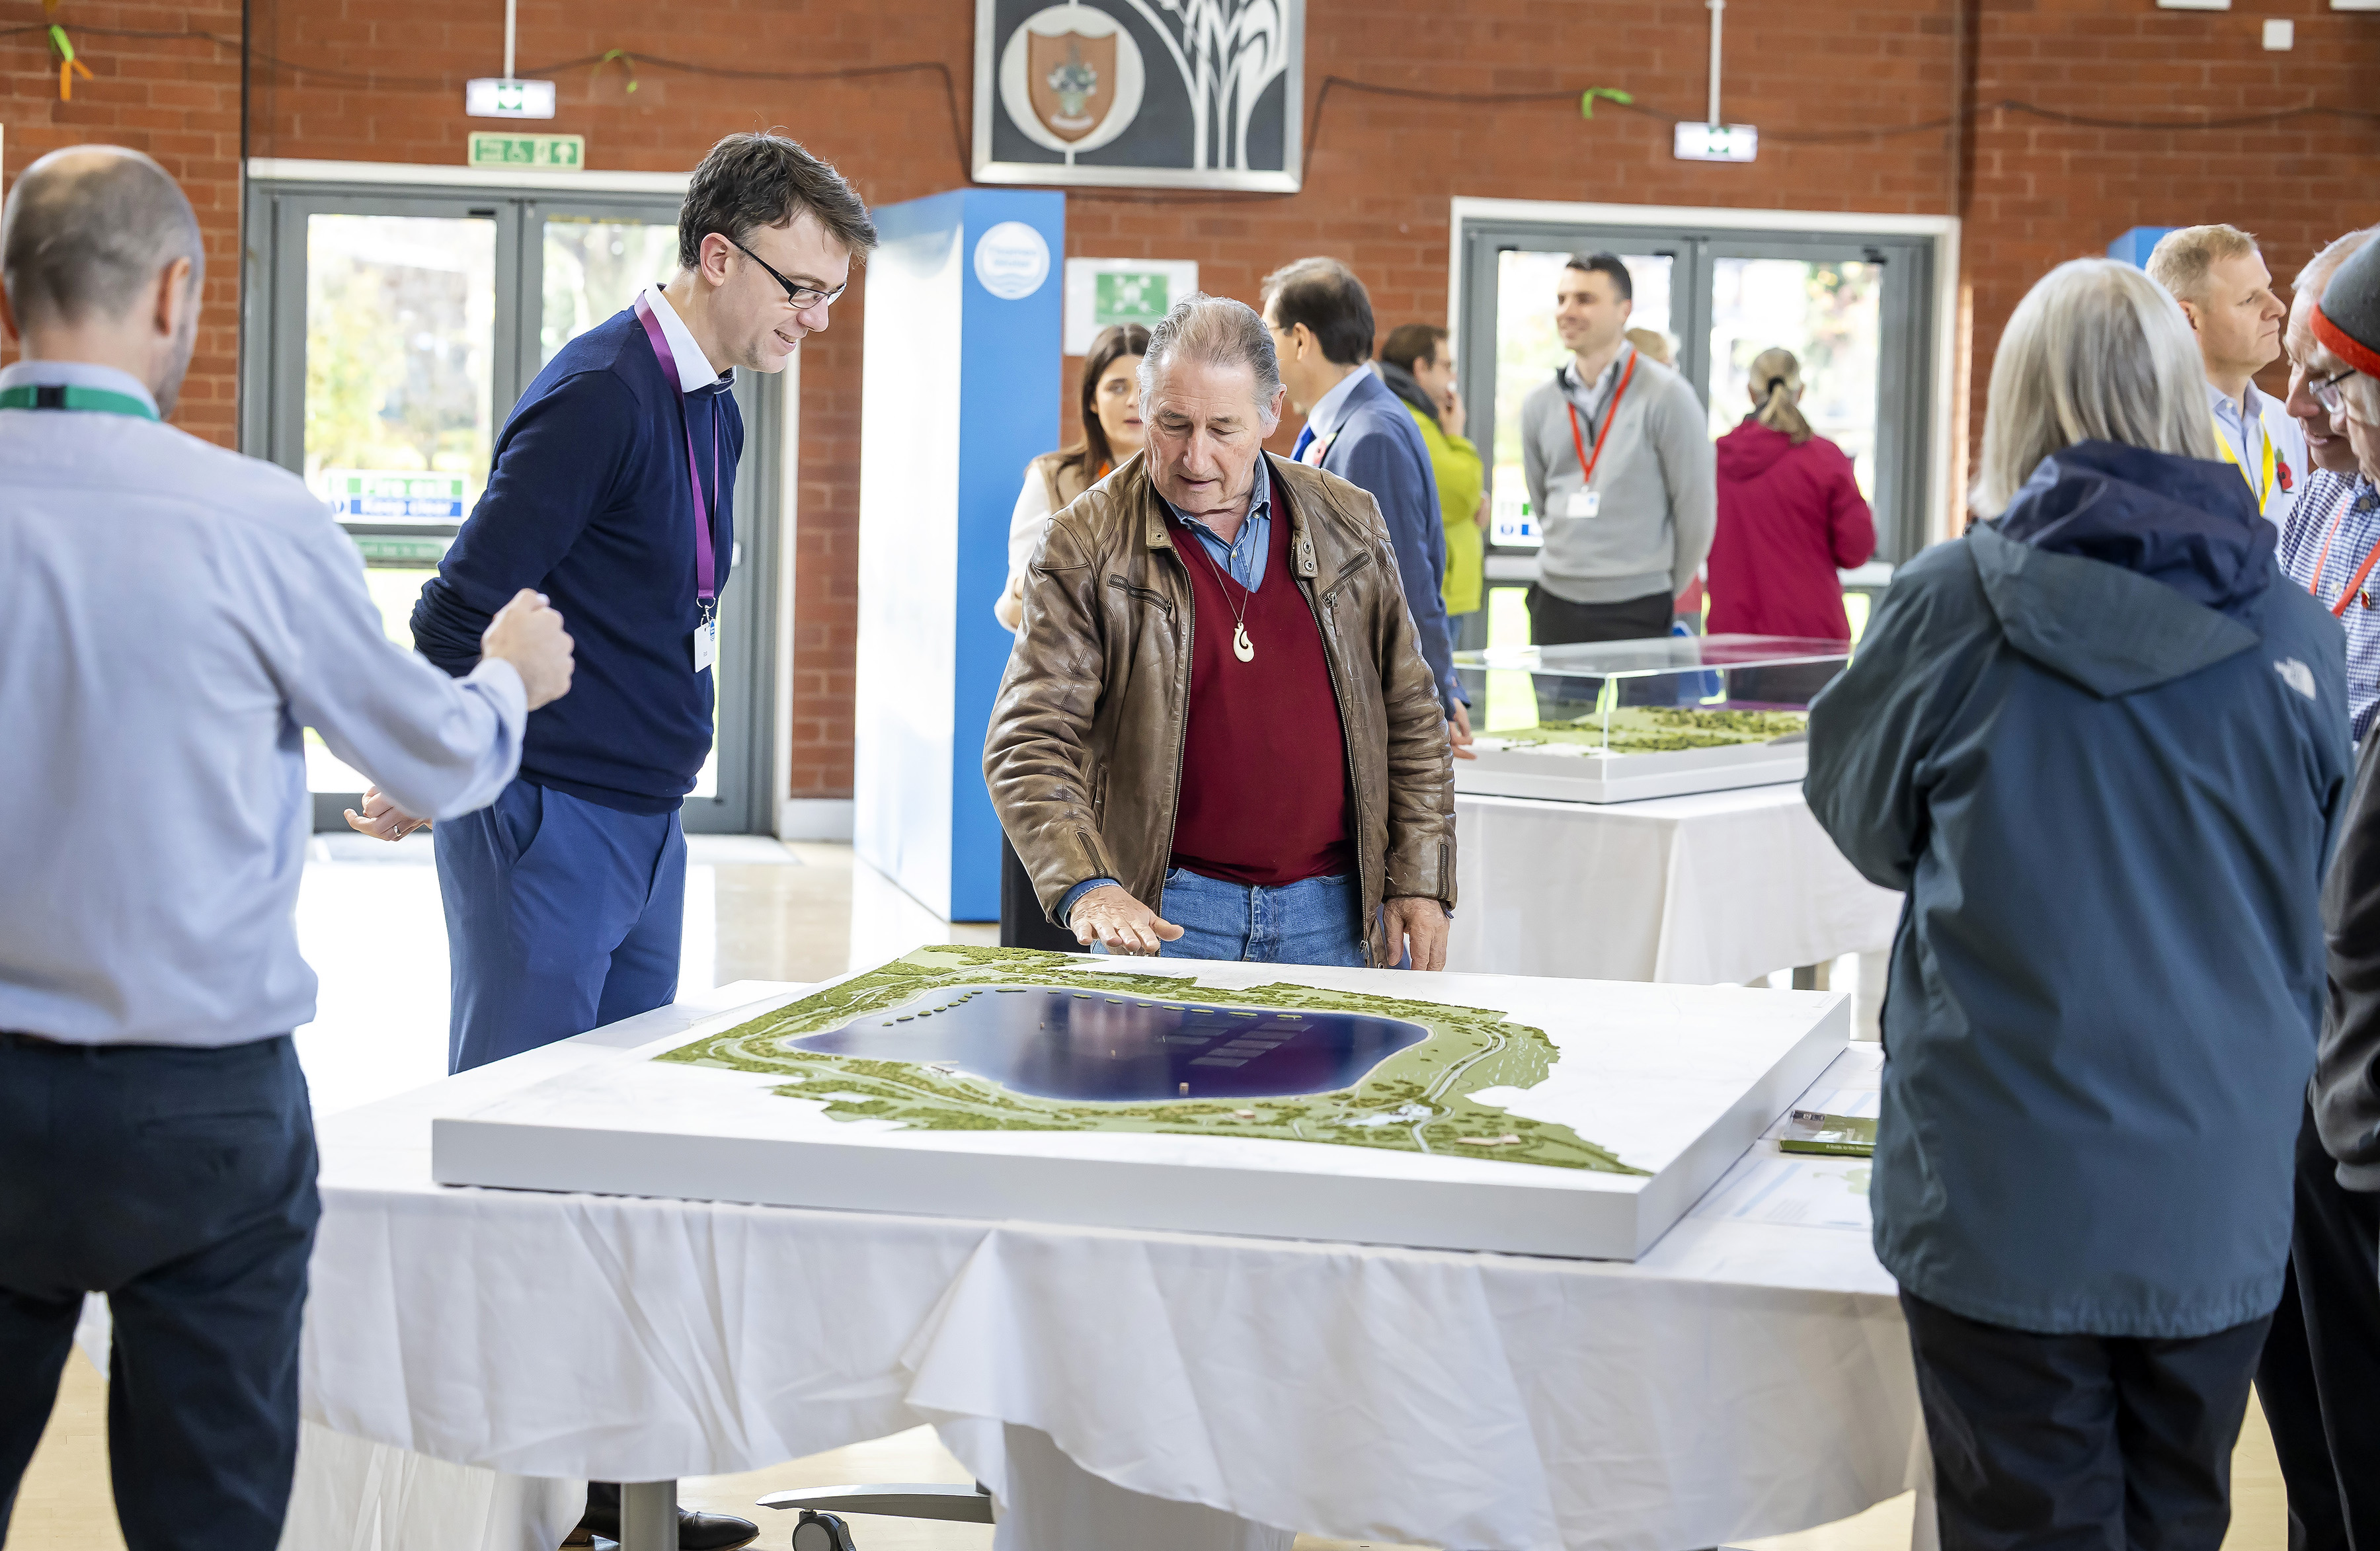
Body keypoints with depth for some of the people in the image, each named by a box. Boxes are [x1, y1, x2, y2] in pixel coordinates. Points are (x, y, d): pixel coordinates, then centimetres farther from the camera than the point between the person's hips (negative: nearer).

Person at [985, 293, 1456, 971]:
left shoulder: (1348, 525, 6)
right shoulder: (1084, 546, -5)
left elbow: (1411, 717, 11)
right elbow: (1029, 743, -11)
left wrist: (1419, 884, 4)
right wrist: (1087, 887, -26)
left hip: (1337, 914, 3)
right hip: (1165, 916, -3)